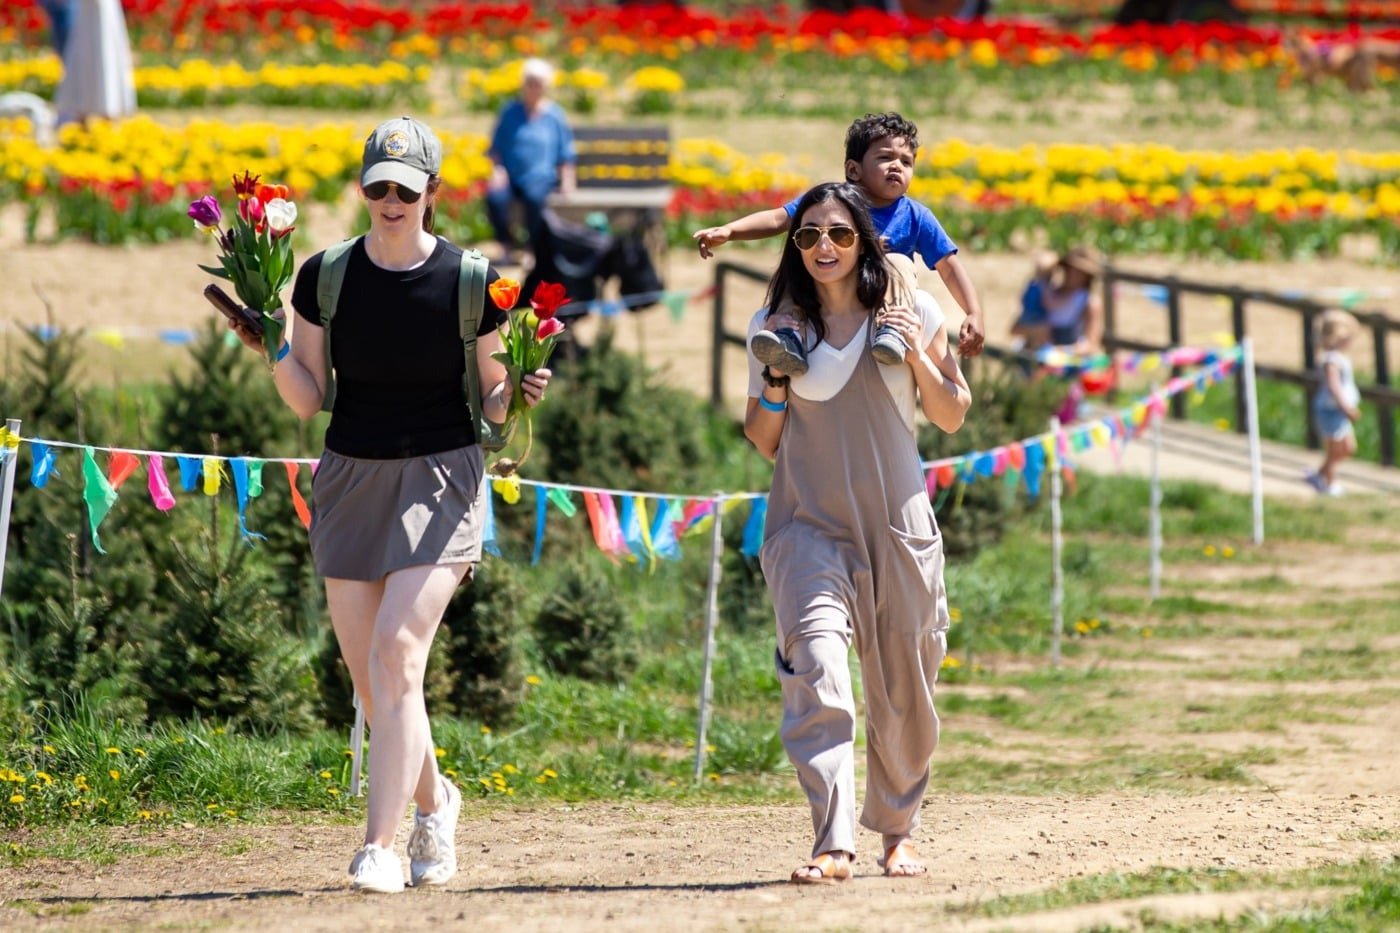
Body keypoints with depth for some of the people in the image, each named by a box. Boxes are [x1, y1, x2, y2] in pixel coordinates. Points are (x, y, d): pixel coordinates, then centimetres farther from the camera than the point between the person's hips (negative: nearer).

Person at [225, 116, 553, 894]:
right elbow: (308, 400, 2)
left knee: (397, 654, -18)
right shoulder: (326, 276, -2)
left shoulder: (472, 282, -7)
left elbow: (491, 403, 3)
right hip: (351, 479, 3)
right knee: (368, 675, 7)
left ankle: (382, 844, -18)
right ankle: (434, 798, 34)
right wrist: (274, 350, -16)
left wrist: (519, 393, -18)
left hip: (440, 479, -3)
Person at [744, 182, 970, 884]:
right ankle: (833, 845, -29)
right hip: (808, 520, -1)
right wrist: (775, 388, -9)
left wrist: (916, 354, -8)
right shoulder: (775, 324, 4)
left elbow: (952, 417, 8)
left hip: (898, 522, 1)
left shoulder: (912, 312, 3)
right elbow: (762, 442, 10)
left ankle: (897, 830, 33)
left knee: (902, 690, 9)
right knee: (817, 669, -22)